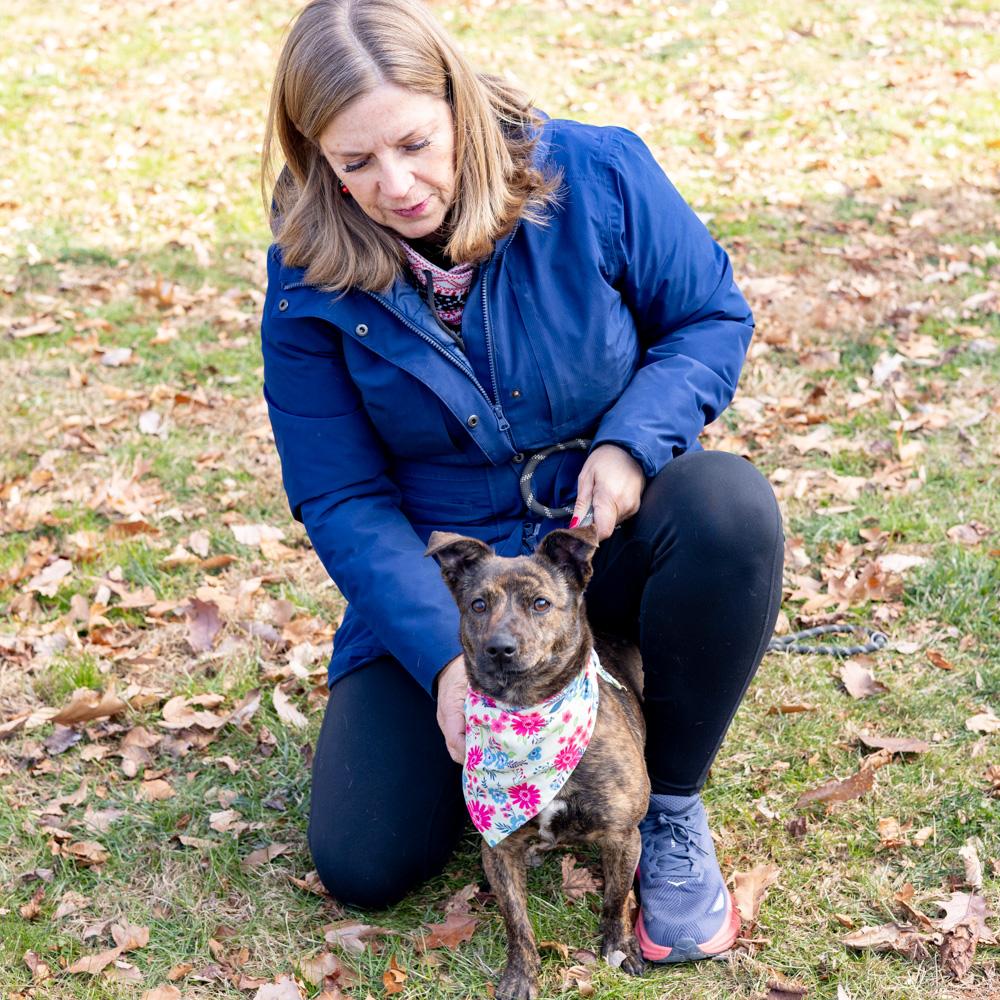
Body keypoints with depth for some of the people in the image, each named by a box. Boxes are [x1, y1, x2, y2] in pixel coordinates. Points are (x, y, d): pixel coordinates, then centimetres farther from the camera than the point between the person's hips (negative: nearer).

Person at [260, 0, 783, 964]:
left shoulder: (594, 175, -16)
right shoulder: (310, 279, -13)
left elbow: (714, 316, -3)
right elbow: (341, 497, -11)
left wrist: (632, 442, -23)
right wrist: (445, 653, -25)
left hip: (607, 529, 0)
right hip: (444, 575, 1)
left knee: (730, 507, -36)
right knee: (363, 862, -12)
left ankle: (673, 808, -13)